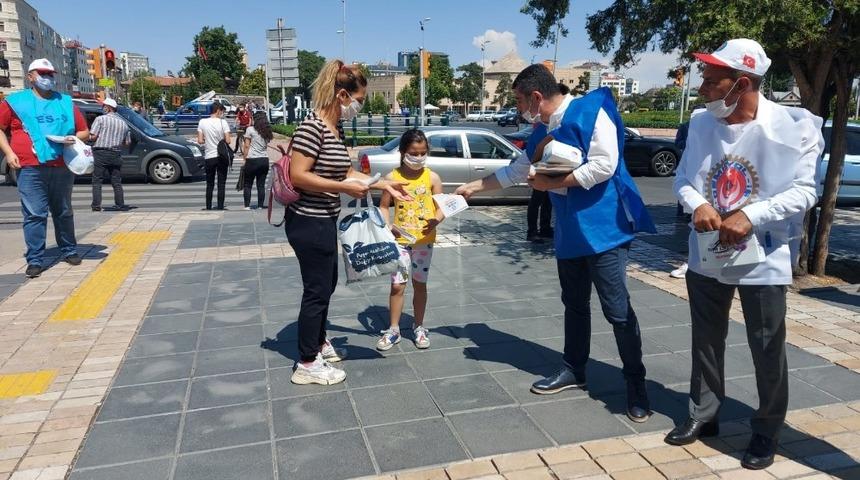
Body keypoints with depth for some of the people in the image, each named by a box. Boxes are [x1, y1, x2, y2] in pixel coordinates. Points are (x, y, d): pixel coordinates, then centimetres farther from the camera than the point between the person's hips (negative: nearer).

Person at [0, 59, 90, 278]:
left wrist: (74, 139, -4)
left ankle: (69, 251, 23)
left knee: (64, 212, 12)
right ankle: (35, 259, -1)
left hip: (62, 168, 3)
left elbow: (84, 131, 17)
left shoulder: (66, 103, 14)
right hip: (31, 169, -2)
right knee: (34, 215, -4)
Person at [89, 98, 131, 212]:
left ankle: (96, 205, -2)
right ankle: (120, 205, 9)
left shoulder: (100, 119, -4)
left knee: (97, 181, 2)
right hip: (116, 154, 4)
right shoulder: (123, 122, 11)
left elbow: (93, 136, -10)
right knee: (117, 182, 10)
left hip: (101, 153, -4)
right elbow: (127, 142, 13)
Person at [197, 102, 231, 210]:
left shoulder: (202, 122, -3)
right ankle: (220, 207, 5)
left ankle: (208, 207, 16)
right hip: (222, 157, -2)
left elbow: (200, 141, -6)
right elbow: (228, 141, -13)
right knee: (221, 184, 6)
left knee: (209, 184, 13)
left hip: (209, 157, 2)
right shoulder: (223, 122, -9)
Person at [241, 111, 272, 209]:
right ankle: (260, 206, 7)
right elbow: (266, 145, 9)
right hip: (264, 160, 4)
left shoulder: (250, 129, -4)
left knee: (248, 184, 7)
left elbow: (246, 146, -4)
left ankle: (247, 205, 4)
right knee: (261, 185, 7)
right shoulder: (267, 131, 10)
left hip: (252, 160, -4)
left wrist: (245, 160, 0)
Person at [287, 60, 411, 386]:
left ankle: (319, 343, 41)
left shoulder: (337, 128, 8)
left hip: (324, 221, 10)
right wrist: (344, 188, -23)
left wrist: (384, 185, 11)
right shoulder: (312, 126, -20)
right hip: (308, 223, -10)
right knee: (317, 289, 2)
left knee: (327, 284, 22)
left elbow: (347, 172, 16)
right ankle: (307, 365, 17)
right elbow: (297, 176, -25)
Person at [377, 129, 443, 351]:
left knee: (420, 284, 11)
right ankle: (393, 330, 13)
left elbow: (441, 207, -3)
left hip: (424, 240, 1)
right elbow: (384, 206, 2)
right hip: (400, 239, 0)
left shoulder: (432, 177, -3)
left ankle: (419, 328, 25)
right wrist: (388, 225, -16)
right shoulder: (392, 178, -3)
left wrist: (435, 220, -24)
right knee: (397, 285, 0)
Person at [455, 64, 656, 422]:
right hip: (569, 232, 8)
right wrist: (473, 186, 26)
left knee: (617, 309, -3)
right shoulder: (541, 132, 12)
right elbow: (514, 172, 23)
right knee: (574, 304, 16)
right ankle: (574, 370, 31)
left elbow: (604, 166, -21)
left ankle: (636, 384, 13)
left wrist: (553, 182, -16)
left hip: (603, 229, -8)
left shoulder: (591, 111, -12)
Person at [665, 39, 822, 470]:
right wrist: (697, 204, -16)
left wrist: (751, 216, -25)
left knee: (767, 351, 8)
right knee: (706, 342, 16)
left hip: (762, 258, -4)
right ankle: (703, 415, 35)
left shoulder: (790, 126, -14)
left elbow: (804, 191, -11)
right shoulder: (701, 123, -1)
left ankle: (766, 432, 28)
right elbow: (683, 177, 5)